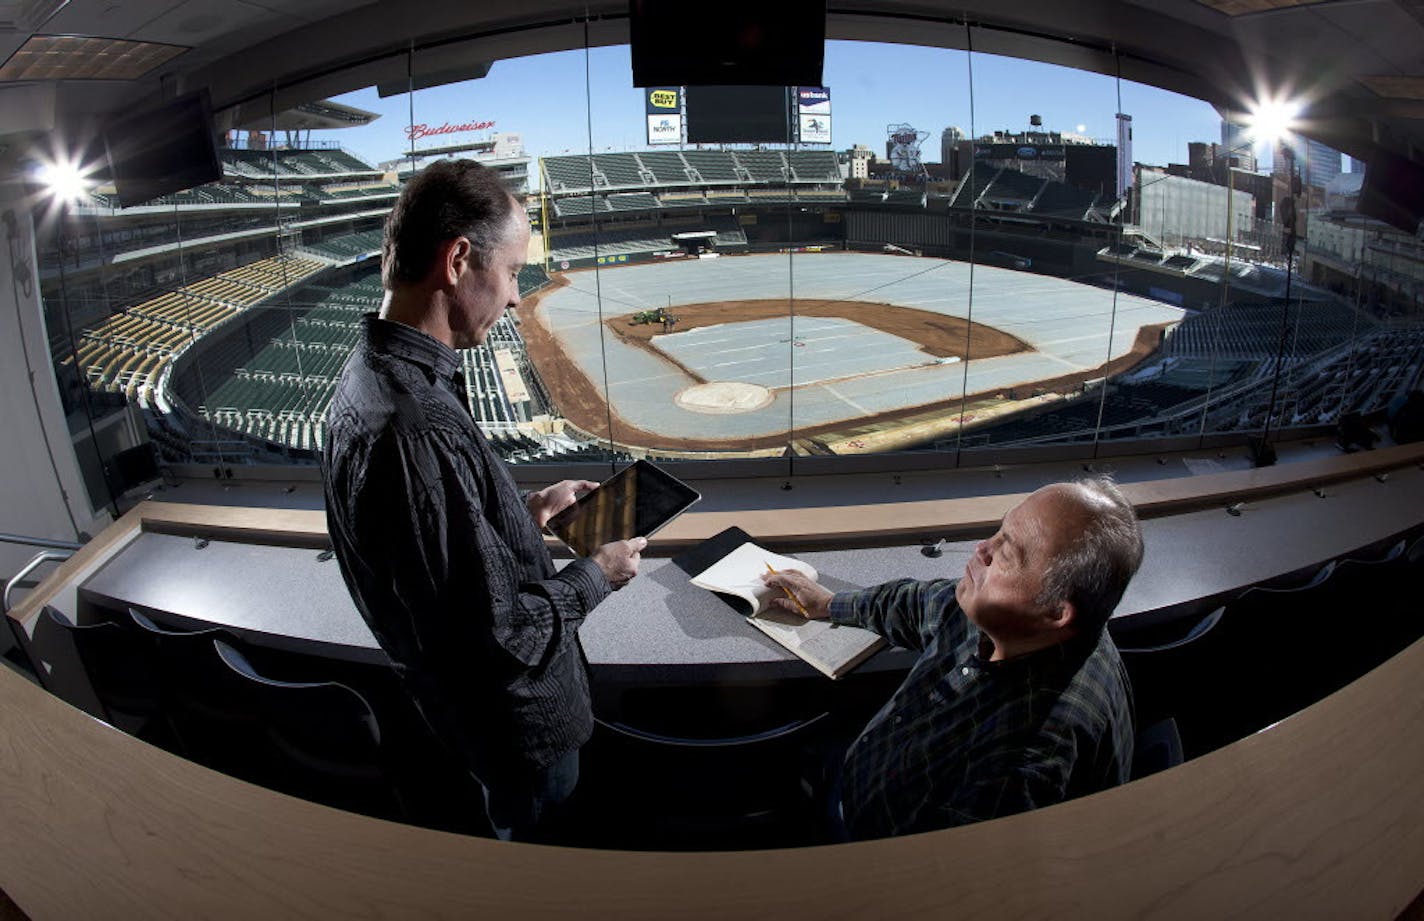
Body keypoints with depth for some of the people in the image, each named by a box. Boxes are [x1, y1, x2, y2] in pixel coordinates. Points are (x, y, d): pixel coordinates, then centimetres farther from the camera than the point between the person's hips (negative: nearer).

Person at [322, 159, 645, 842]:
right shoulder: (418, 431, -39)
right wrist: (596, 576, -17)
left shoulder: (369, 375, -5)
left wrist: (528, 508, 5)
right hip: (515, 717, -9)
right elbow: (499, 633, -32)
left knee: (523, 823, 32)